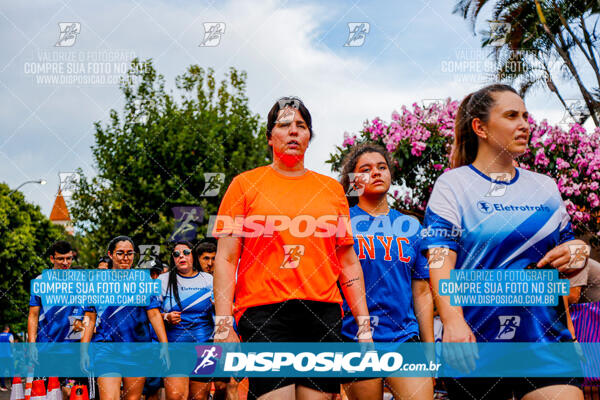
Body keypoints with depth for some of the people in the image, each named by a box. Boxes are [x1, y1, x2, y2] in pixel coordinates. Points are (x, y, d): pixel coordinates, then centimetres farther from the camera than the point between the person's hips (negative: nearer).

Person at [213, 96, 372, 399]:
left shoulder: (332, 189, 16)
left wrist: (364, 325, 10)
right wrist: (223, 326, -7)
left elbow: (348, 262, 18)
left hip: (324, 314, 3)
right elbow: (226, 258, 3)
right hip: (263, 314, -3)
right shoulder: (245, 184, 8)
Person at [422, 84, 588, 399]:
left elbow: (567, 244, 23)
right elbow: (440, 257, -10)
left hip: (546, 337, 3)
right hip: (475, 340, -3)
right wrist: (453, 322, -24)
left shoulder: (545, 187, 15)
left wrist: (574, 252, -2)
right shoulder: (453, 184, 2)